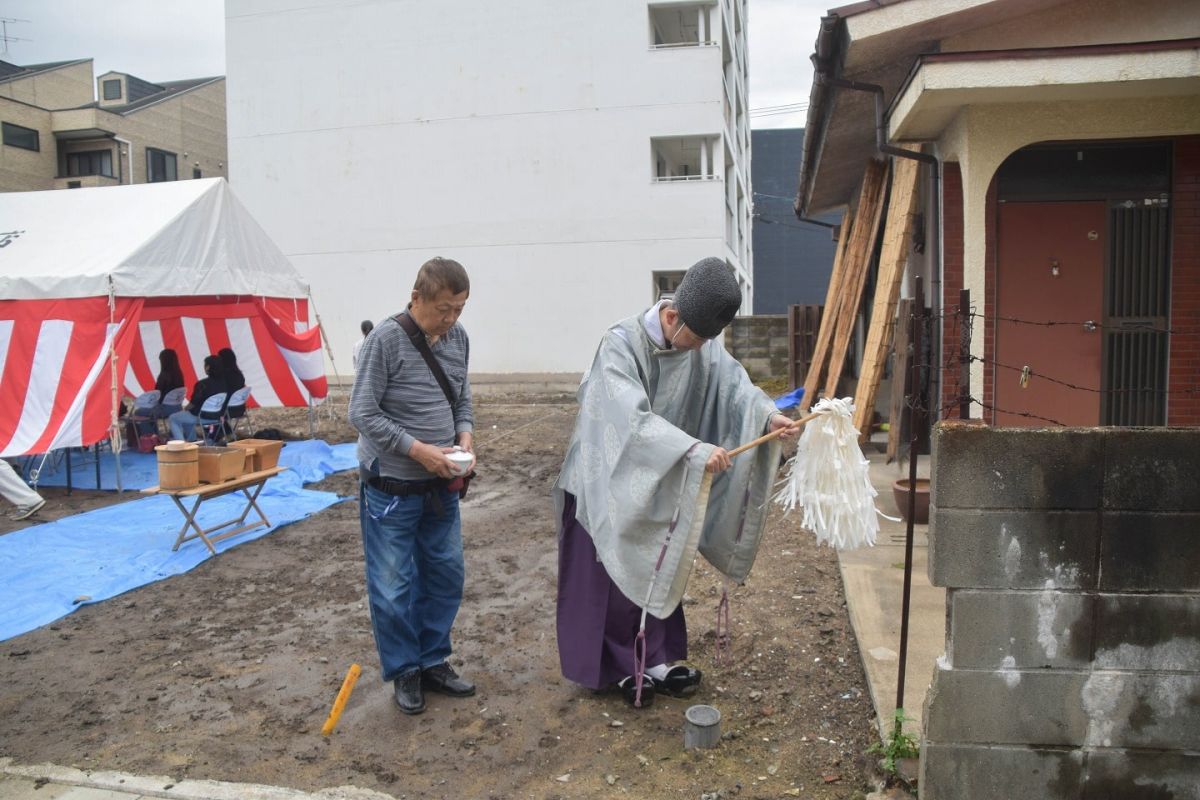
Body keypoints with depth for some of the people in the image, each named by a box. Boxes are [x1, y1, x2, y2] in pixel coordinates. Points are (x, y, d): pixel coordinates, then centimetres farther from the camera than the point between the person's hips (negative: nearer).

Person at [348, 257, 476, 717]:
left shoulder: (458, 338, 3)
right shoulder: (385, 339, -16)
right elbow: (362, 413, -15)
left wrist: (465, 432, -5)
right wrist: (417, 449, -19)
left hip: (440, 485, 6)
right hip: (392, 488, -6)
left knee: (446, 575, 13)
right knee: (393, 586, 3)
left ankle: (433, 661, 30)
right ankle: (404, 672, 22)